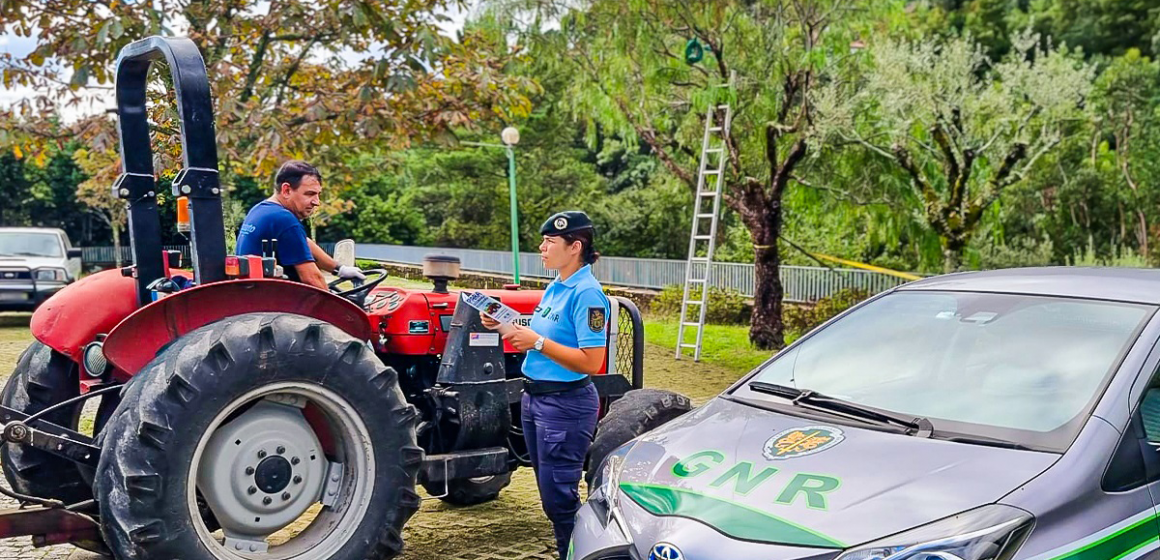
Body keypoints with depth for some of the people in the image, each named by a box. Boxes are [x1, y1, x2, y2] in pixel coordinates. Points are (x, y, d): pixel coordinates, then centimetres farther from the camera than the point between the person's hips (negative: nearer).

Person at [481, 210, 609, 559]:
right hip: (535, 397, 10)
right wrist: (502, 328, 2)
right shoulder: (555, 288, 11)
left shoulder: (586, 294, -18)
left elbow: (591, 362, -24)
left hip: (566, 405, -10)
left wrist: (537, 341, -23)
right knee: (550, 492, 17)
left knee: (559, 496, -2)